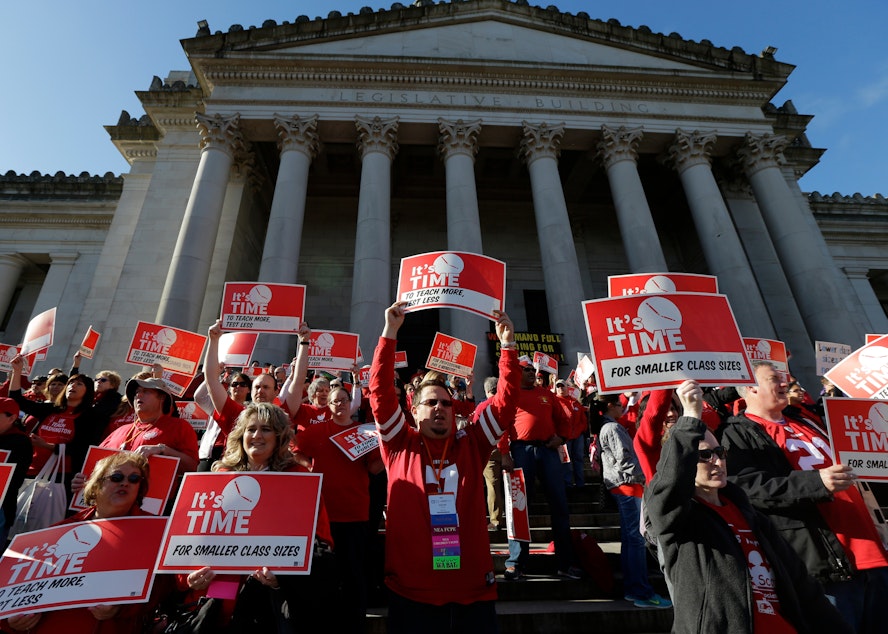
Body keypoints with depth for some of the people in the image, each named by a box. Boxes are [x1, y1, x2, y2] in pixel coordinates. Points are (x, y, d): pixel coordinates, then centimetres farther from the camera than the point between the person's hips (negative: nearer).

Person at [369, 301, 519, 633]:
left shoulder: (471, 444, 3)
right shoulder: (400, 445, -1)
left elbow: (506, 400, -1)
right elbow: (381, 392, -9)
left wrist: (508, 346, -8)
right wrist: (389, 333, -13)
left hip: (473, 587, 2)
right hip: (412, 589, -1)